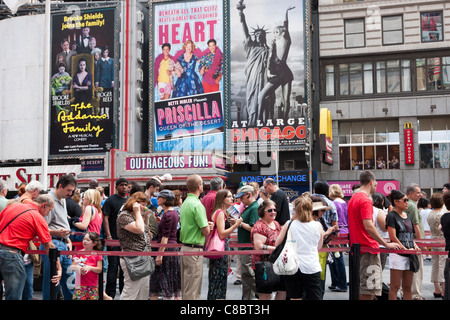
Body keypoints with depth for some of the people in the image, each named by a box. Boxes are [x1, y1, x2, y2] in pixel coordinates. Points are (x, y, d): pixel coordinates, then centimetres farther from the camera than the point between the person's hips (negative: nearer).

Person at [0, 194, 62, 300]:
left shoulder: (13, 206, 13)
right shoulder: (39, 219, -4)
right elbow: (49, 247, -3)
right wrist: (58, 268, 1)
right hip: (12, 254, -6)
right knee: (14, 296, 1)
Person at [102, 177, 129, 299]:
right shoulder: (110, 200, -3)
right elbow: (105, 218, -8)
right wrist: (108, 236, -16)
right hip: (114, 239, -5)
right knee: (113, 266, -3)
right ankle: (110, 294, 3)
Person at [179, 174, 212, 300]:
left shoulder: (185, 203, 12)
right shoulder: (197, 205, -17)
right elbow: (206, 232, -18)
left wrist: (205, 224, 8)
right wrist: (208, 226, 5)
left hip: (184, 246, 9)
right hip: (194, 249, -9)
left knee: (186, 286, 15)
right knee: (192, 289, -4)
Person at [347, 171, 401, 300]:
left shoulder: (353, 199, 15)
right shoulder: (366, 200, -14)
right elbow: (368, 226, -23)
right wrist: (386, 244, -19)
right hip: (368, 248, -10)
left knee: (361, 288, 16)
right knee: (368, 291, -6)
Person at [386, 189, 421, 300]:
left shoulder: (407, 216, 16)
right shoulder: (392, 216, -7)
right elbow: (393, 237, -14)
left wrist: (414, 245, 4)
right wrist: (406, 249, -15)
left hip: (409, 254, 8)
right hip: (397, 253, -7)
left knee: (407, 287, 10)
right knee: (395, 287, -4)